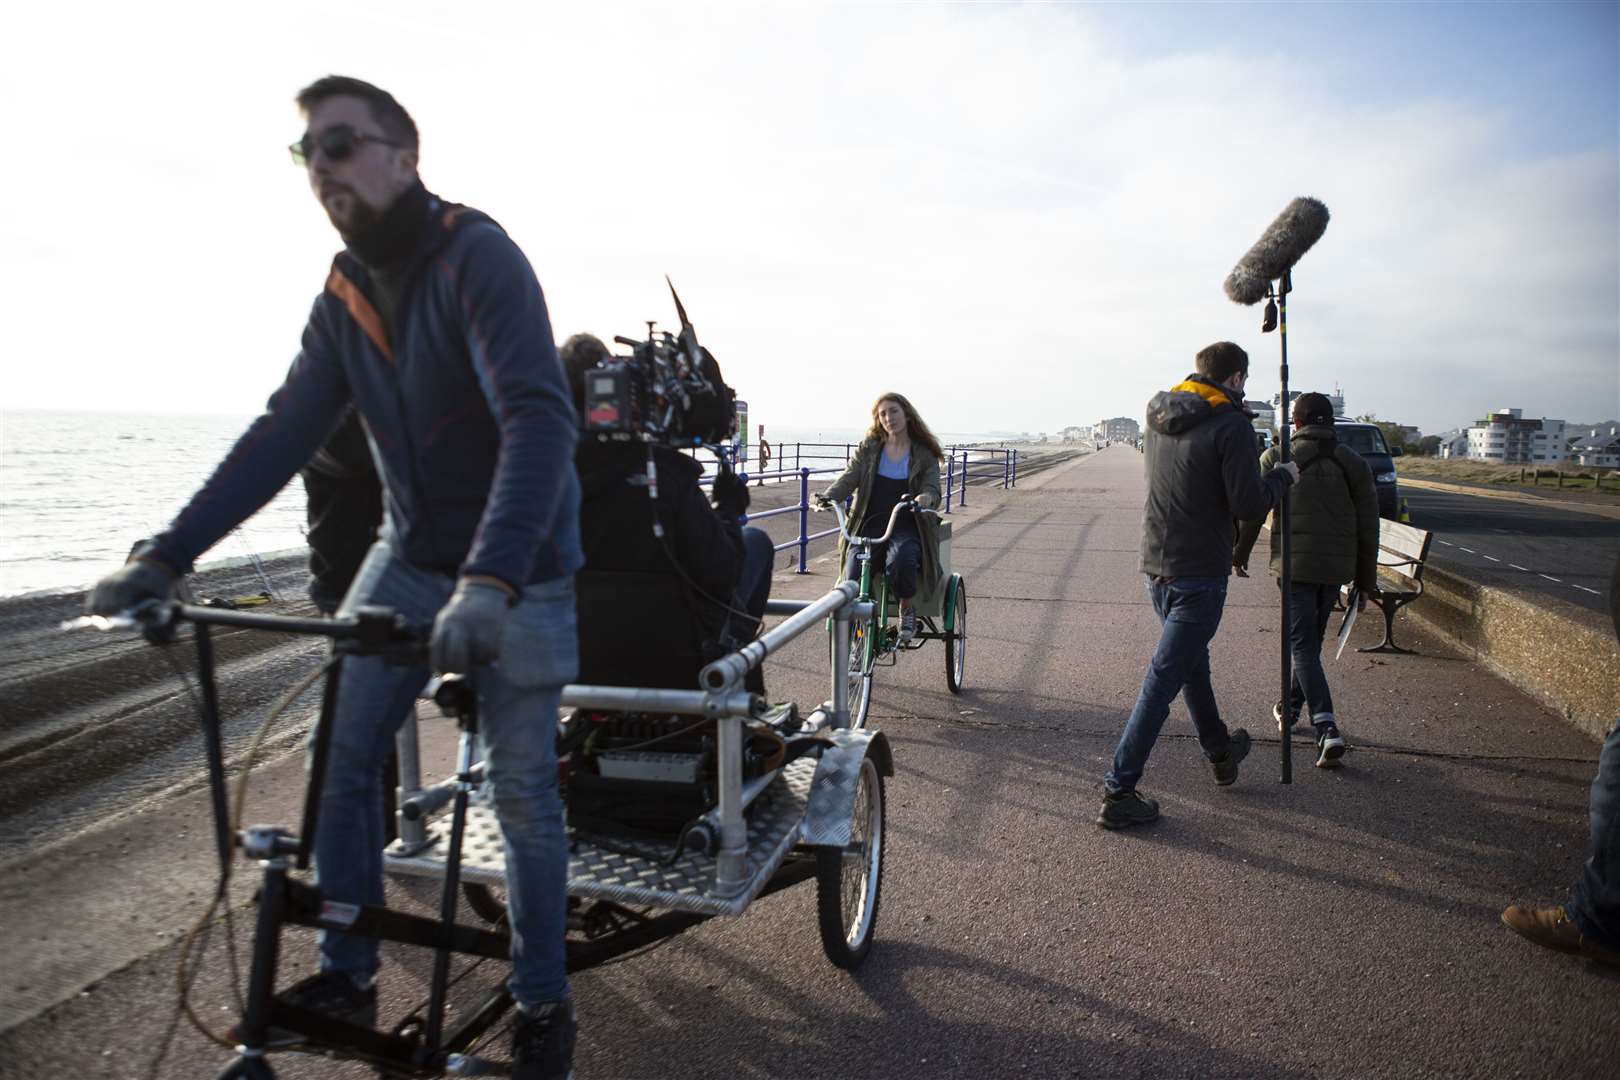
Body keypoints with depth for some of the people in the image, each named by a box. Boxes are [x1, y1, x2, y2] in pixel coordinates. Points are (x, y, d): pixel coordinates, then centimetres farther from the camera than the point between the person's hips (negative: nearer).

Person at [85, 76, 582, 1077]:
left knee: (522, 789, 0)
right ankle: (347, 974, 26)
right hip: (409, 555, 6)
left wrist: (490, 581, -44)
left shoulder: (480, 259, -18)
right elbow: (283, 434, 4)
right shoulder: (343, 295, 4)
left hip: (517, 568, -6)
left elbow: (538, 421, -32)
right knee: (341, 759, 5)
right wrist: (166, 555, -4)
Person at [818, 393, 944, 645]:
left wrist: (925, 497, -31)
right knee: (853, 576, -25)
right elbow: (849, 479, 0)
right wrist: (827, 497, -22)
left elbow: (933, 490, -4)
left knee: (901, 561, -35)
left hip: (906, 527, -1)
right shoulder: (868, 448, 11)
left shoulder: (925, 454, 7)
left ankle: (907, 610, -5)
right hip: (870, 525, 2)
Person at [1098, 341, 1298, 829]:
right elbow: (1249, 503, -17)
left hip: (1156, 565, 8)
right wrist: (1283, 476, 2)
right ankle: (1119, 792, 0)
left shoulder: (1159, 416, 6)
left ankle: (1220, 750, 46)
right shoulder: (1230, 425, -14)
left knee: (1192, 660, 25)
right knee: (1163, 680, -3)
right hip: (1199, 573, -7)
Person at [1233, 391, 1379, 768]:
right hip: (1336, 567, 4)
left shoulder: (1276, 458, -2)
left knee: (1303, 646, -3)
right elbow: (1368, 528, 9)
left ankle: (1327, 730, -16)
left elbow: (1251, 511, 0)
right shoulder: (1354, 463, 8)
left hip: (1295, 565, -4)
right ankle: (1290, 709, 33)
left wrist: (1238, 556, 13)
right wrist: (1365, 581, 15)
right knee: (1311, 641, 18)